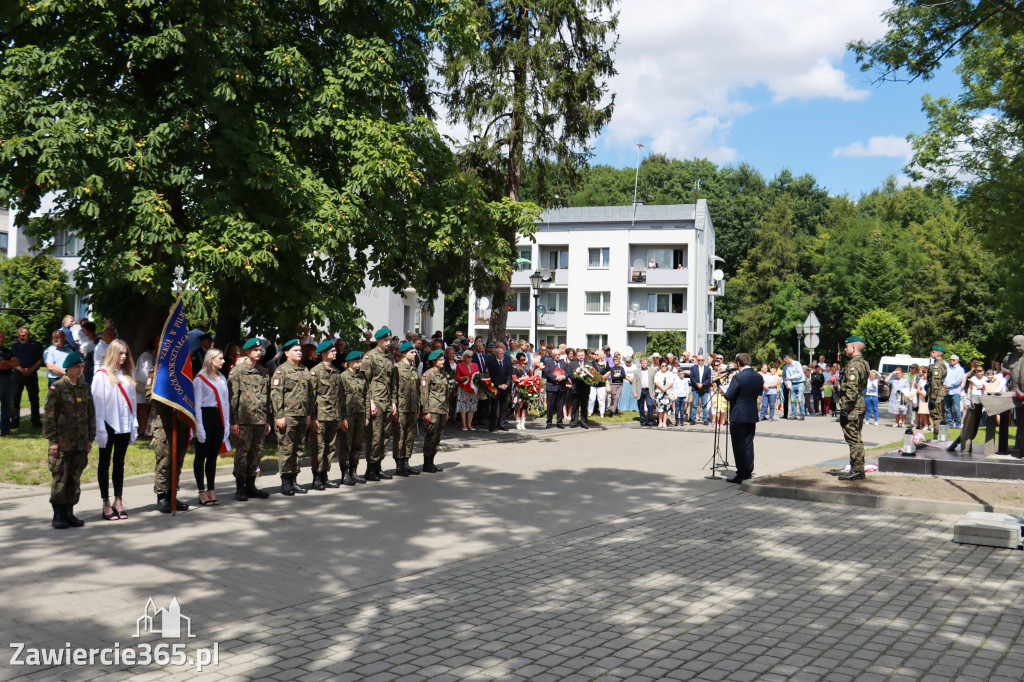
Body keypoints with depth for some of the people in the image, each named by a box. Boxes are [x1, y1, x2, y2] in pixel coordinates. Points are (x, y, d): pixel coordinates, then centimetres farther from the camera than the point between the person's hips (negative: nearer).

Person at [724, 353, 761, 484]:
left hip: (738, 416, -6)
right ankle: (749, 472, 21)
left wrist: (729, 383, -1)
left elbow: (728, 396, -17)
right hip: (752, 416, 7)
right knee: (748, 444, 15)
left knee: (739, 446, 0)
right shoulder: (759, 377, 2)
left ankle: (741, 475, 2)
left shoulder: (738, 377, -19)